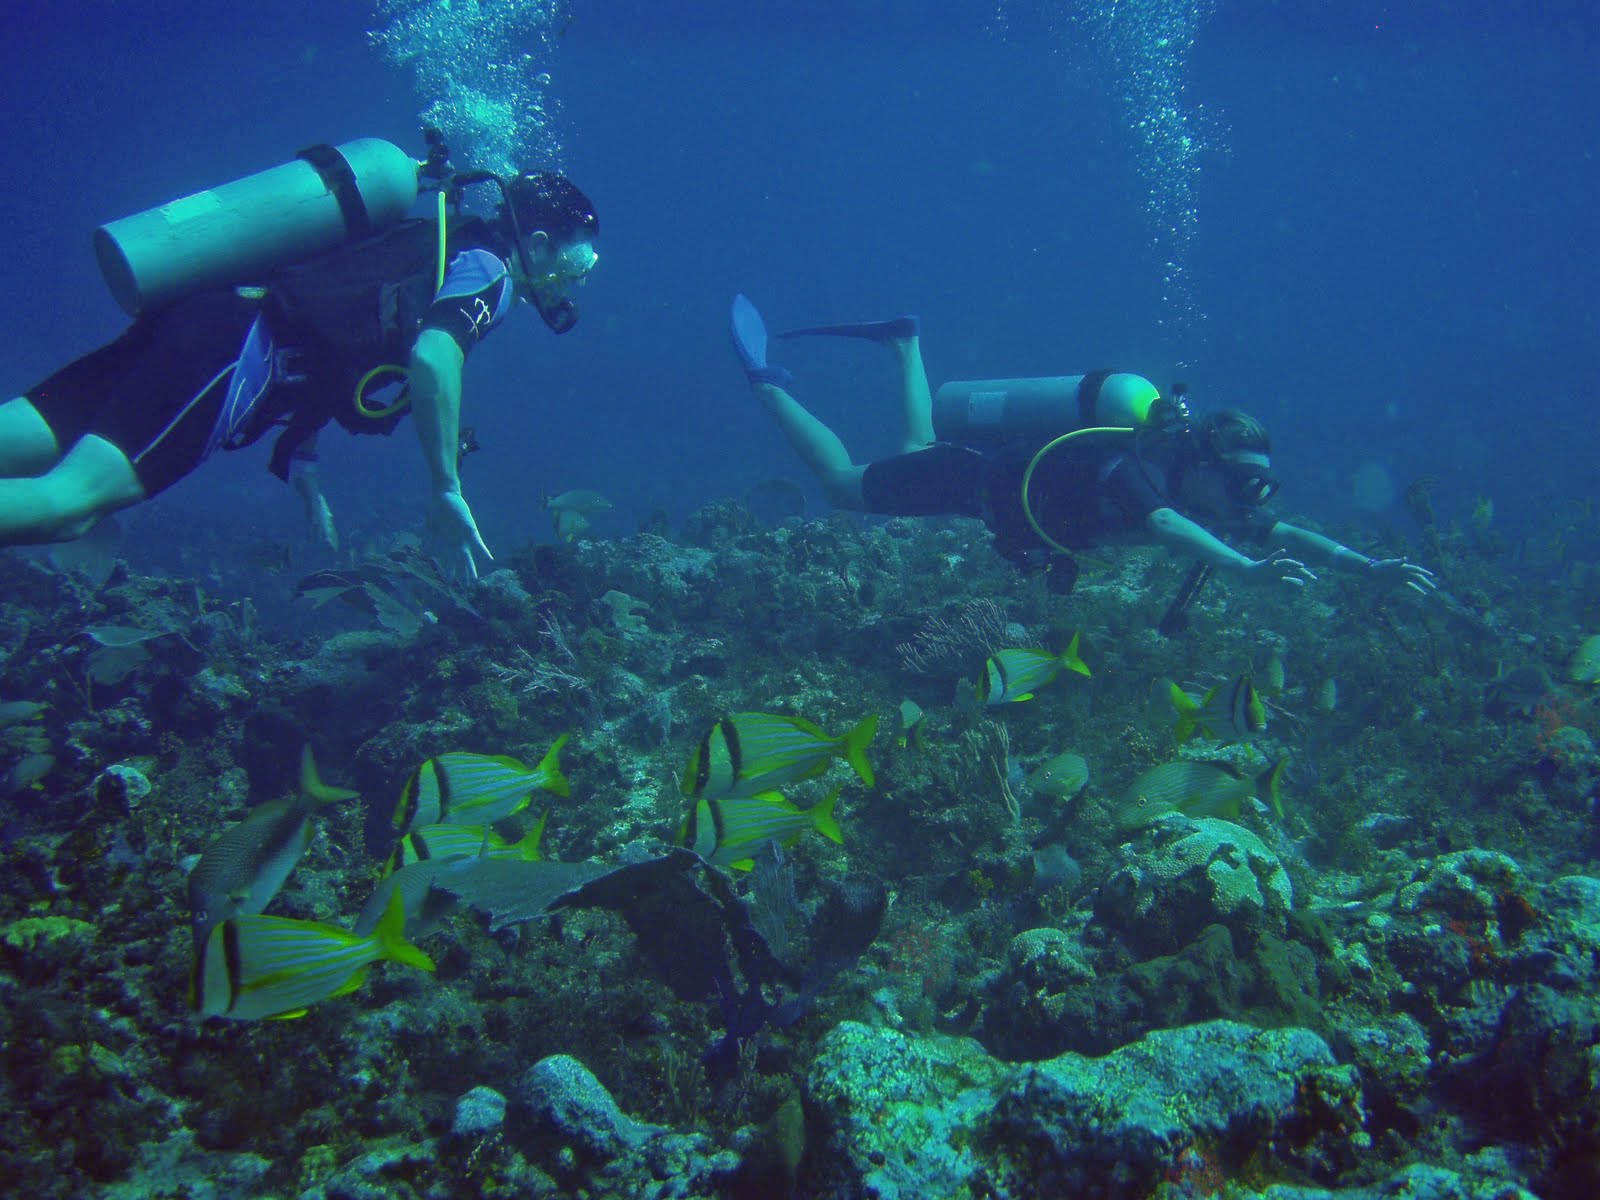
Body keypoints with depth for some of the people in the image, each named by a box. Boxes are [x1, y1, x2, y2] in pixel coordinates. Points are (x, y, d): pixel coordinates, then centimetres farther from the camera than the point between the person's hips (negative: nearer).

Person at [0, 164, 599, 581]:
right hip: (234, 350, -9)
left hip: (198, 317, 9)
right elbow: (432, 358, -21)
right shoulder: (488, 268, 2)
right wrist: (447, 492, -14)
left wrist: (301, 460, 28)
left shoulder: (442, 250, 30)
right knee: (70, 502, -24)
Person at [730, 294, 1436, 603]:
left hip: (1008, 462, 7)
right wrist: (1248, 570, -71)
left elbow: (1286, 533, -14)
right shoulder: (1132, 470, -37)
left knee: (919, 455, 35)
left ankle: (904, 344, 49)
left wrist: (1371, 568, -26)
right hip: (974, 473, -7)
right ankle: (764, 379, 25)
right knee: (843, 484, 11)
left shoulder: (1202, 489, -15)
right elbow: (1165, 529, -58)